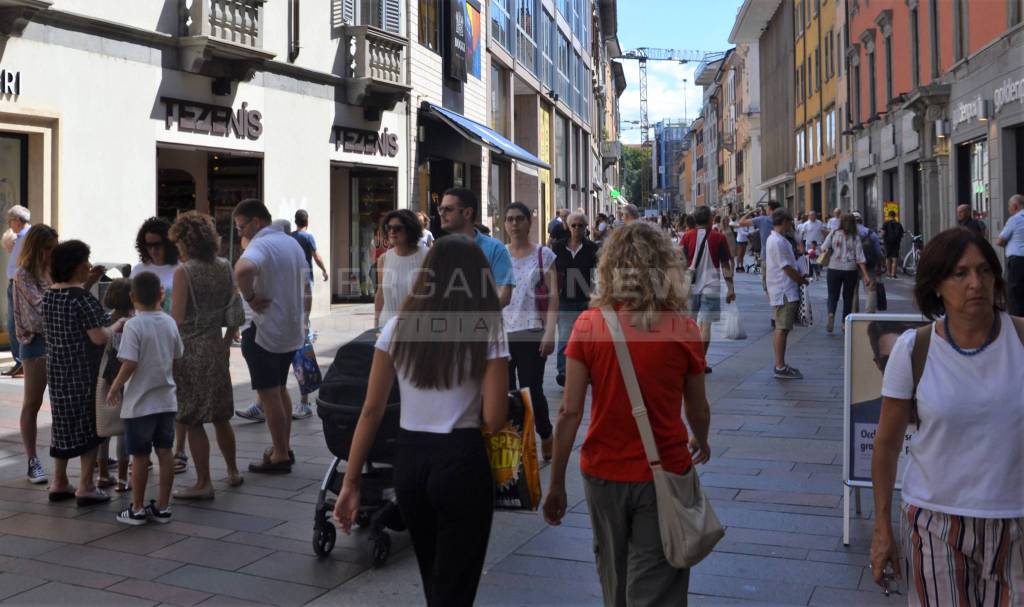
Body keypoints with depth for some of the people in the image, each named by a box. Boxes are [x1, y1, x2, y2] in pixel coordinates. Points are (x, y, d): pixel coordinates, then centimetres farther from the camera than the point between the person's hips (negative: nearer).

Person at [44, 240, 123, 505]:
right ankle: (85, 487, 5)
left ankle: (59, 483, 25)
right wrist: (118, 324, -4)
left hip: (57, 371, 8)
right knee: (89, 425, 3)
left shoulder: (49, 294, 6)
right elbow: (99, 338, -22)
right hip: (84, 372, -8)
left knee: (63, 424, 17)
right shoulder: (82, 299, -19)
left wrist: (87, 284, 16)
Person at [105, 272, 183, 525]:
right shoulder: (170, 323, 2)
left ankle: (137, 509, 15)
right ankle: (162, 507, 16)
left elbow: (129, 364, -19)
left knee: (140, 457, 5)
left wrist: (114, 388, -5)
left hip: (139, 403, -5)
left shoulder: (133, 325, -15)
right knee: (165, 452, 9)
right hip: (166, 400, 5)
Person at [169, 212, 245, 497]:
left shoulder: (183, 271, -12)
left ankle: (203, 483, 8)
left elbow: (177, 318, -16)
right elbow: (236, 312, 8)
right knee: (220, 416, 18)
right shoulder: (224, 267, 4)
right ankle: (233, 471, 30)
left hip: (190, 350, -6)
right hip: (216, 347, 6)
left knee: (193, 421, 3)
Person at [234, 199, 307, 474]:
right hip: (292, 329, 9)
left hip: (266, 330, -9)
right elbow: (304, 286, 19)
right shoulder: (292, 243, 11)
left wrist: (250, 297, -26)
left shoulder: (260, 246, -18)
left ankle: (280, 456, 7)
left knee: (268, 394, 1)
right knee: (280, 389, 20)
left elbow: (242, 269, -41)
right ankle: (284, 448, 28)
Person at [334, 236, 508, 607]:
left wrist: (351, 483, 4)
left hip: (409, 458, 4)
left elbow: (371, 410, -1)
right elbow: (494, 420, -13)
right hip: (462, 461, -4)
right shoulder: (486, 332, -8)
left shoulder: (398, 328, 0)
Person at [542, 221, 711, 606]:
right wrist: (701, 442, 25)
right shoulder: (682, 329, -9)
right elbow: (698, 410, 2)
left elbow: (569, 413, -10)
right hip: (664, 474, -1)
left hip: (603, 473, 2)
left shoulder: (589, 324, -9)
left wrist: (556, 484, -1)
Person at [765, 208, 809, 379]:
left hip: (784, 291, 11)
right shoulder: (778, 241, -17)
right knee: (782, 328, -8)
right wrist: (802, 280, -5)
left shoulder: (774, 239, 16)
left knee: (781, 328, 14)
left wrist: (799, 276, 13)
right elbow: (787, 268, -18)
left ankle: (780, 365, 20)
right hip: (784, 292, -11)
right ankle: (780, 367, -5)